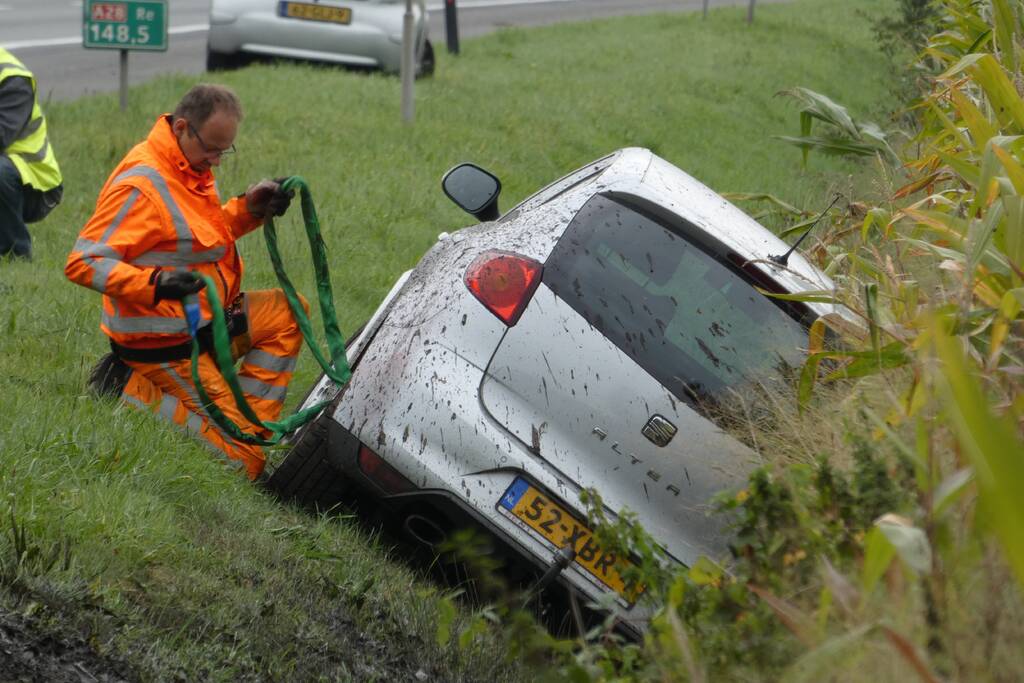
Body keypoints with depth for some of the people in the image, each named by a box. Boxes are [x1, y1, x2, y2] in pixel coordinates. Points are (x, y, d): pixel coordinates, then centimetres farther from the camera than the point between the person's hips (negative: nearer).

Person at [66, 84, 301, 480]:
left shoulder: (190, 167, 7)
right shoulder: (141, 185, -23)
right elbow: (81, 263, -26)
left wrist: (248, 209, 6)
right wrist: (154, 284, -40)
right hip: (166, 344, -10)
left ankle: (248, 425, 6)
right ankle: (133, 392, -3)